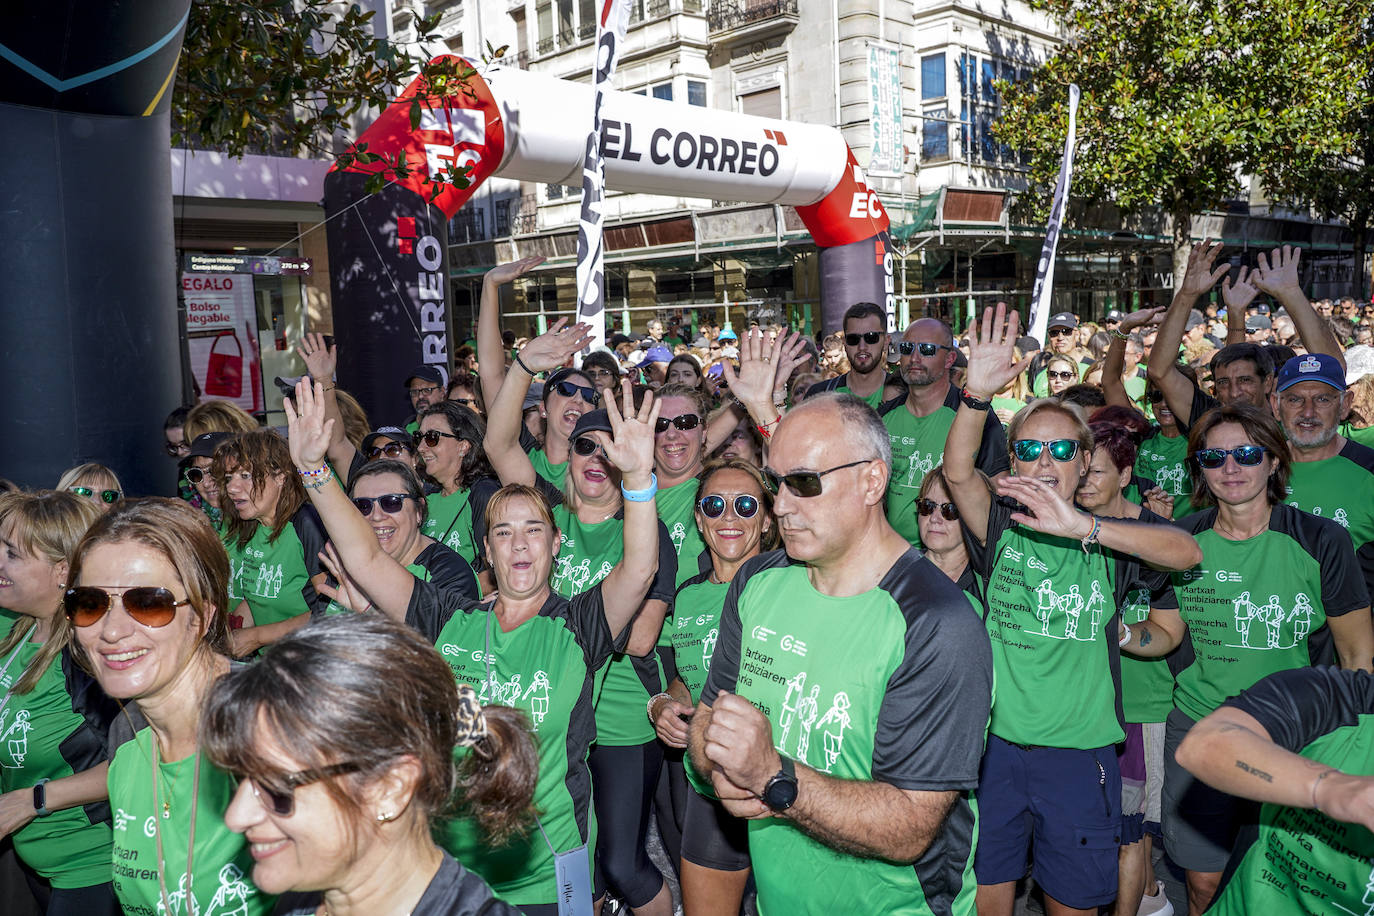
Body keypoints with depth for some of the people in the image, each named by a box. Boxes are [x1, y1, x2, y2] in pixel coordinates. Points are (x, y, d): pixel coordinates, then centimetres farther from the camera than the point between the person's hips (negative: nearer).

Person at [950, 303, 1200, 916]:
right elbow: (957, 473, -20)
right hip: (996, 746, 0)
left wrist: (1082, 526, -33)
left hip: (1079, 755, 0)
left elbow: (1187, 553, -19)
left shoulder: (1106, 539, 0)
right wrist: (978, 395, -37)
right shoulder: (1001, 526, 0)